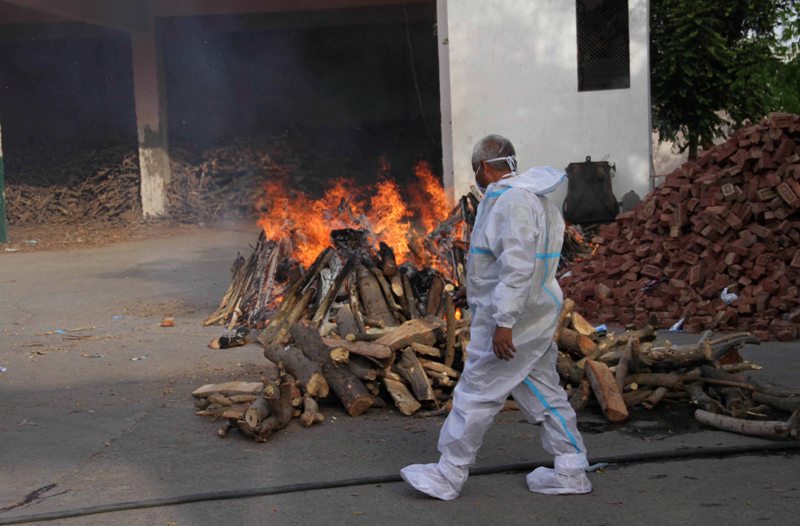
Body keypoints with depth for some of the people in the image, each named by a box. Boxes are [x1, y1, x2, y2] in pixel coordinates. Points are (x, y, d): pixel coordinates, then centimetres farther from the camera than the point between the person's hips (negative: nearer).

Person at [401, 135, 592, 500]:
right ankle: (571, 472, 20)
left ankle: (447, 476, 8)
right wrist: (480, 294, 27)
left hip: (510, 319, -10)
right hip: (536, 318, 10)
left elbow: (518, 268, -26)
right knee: (542, 392, 14)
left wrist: (503, 322, -26)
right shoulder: (534, 198, 15)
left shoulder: (512, 202, -19)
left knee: (476, 394, -1)